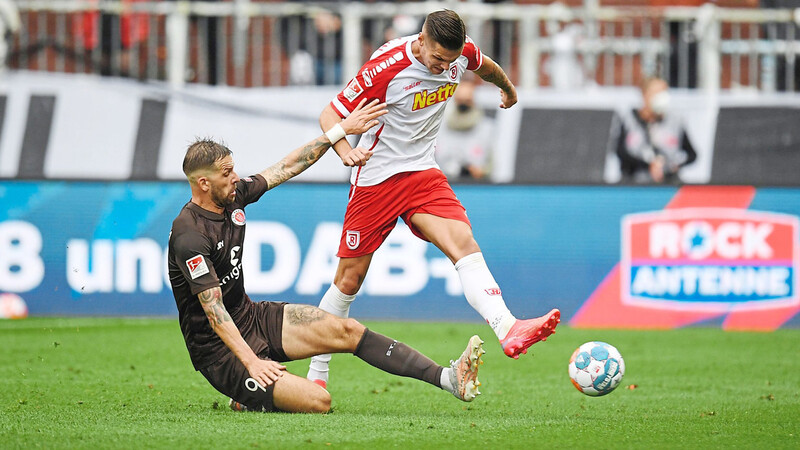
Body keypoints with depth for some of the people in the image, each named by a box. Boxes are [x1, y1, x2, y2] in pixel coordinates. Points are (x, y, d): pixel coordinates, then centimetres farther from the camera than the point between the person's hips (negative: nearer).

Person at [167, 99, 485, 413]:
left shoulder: (234, 195, 2)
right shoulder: (189, 236, -23)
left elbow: (287, 168, 14)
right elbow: (213, 310, -26)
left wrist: (341, 130, 14)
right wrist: (251, 363, -32)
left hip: (253, 317, 9)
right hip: (218, 351, -9)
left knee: (346, 331, -5)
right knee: (318, 402, -23)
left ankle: (448, 379, -7)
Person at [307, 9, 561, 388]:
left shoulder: (461, 52, -7)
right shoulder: (386, 67, -23)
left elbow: (484, 65, 20)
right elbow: (330, 115, -17)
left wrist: (507, 88, 41)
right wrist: (345, 150, -38)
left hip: (423, 173, 4)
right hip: (376, 178, -4)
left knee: (464, 243, -22)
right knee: (349, 279, 2)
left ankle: (508, 331, -41)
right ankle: (317, 376, 17)